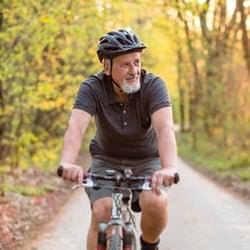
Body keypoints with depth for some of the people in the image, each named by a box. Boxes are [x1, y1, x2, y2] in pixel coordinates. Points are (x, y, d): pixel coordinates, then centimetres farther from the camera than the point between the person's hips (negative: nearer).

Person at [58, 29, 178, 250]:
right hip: (107, 160, 0)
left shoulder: (153, 85, -22)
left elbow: (165, 127, -38)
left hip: (146, 161, 0)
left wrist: (169, 167, -57)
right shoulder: (93, 88, -21)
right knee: (101, 213, -24)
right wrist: (68, 163, -58)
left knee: (155, 203, -27)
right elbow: (76, 127, -37)